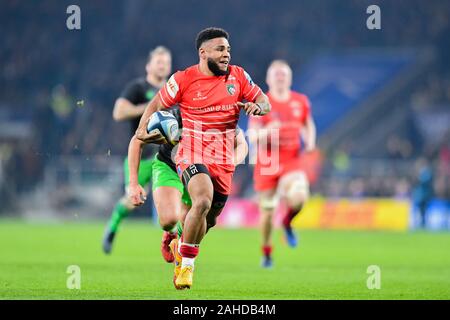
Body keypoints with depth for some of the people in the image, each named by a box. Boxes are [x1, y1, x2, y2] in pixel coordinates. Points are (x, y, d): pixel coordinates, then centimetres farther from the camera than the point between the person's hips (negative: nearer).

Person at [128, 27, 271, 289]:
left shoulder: (238, 76, 4)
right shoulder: (183, 79, -5)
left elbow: (265, 103, 11)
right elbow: (154, 107, 4)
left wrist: (257, 107, -11)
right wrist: (144, 130, -13)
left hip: (224, 162, 5)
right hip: (192, 156, -5)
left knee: (207, 221, 13)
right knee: (203, 202, -31)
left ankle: (181, 246, 47)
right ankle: (187, 264, -14)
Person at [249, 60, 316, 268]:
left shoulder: (301, 102, 5)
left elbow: (308, 125, 22)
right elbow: (252, 137, -9)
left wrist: (310, 141, 2)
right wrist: (266, 132, -30)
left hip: (292, 162, 1)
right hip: (266, 164, -1)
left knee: (298, 198, -27)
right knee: (267, 210, 4)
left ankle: (287, 223, 7)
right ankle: (266, 253, 26)